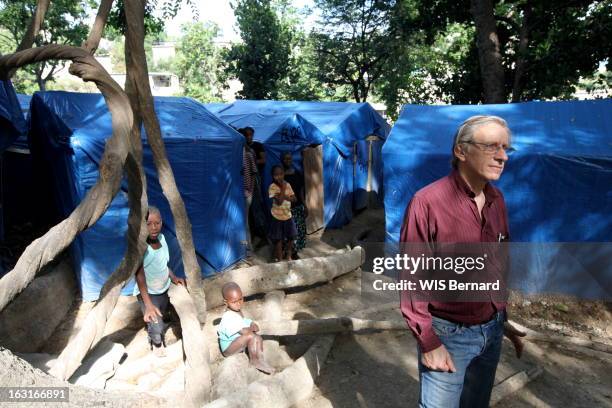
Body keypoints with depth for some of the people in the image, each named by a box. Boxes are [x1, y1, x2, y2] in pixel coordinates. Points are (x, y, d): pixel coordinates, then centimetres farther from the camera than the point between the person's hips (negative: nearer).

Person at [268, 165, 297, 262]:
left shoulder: (287, 185, 0)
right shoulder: (272, 187, -17)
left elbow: (294, 198, -2)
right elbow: (279, 201, -26)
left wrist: (284, 196, -19)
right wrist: (283, 189, -22)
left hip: (288, 216, 5)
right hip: (277, 217, -5)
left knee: (291, 237, 13)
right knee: (278, 239, 6)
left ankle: (288, 257, 30)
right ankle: (279, 259, 20)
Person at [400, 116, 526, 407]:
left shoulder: (497, 200, 1)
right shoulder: (428, 201, -20)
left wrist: (502, 320, 15)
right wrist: (428, 342, -15)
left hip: (491, 330, 6)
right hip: (448, 333, -6)